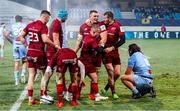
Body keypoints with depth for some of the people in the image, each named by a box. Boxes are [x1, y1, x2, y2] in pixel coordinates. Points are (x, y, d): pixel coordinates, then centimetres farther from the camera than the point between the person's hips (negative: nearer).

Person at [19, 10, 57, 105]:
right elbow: (45, 39, -24)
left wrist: (27, 45, 14)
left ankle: (30, 98, 8)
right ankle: (43, 94, 13)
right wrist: (55, 45, -14)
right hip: (39, 53, -6)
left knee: (31, 75, 8)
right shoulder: (43, 27, -11)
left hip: (30, 52, 7)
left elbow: (21, 36, 12)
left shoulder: (30, 25, 10)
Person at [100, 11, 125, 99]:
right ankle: (113, 93, 1)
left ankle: (105, 89, 20)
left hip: (114, 52, 1)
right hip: (105, 52, -1)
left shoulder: (117, 26, -7)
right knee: (111, 72, -11)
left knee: (117, 74, 0)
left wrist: (112, 48, -16)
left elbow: (122, 40, -12)